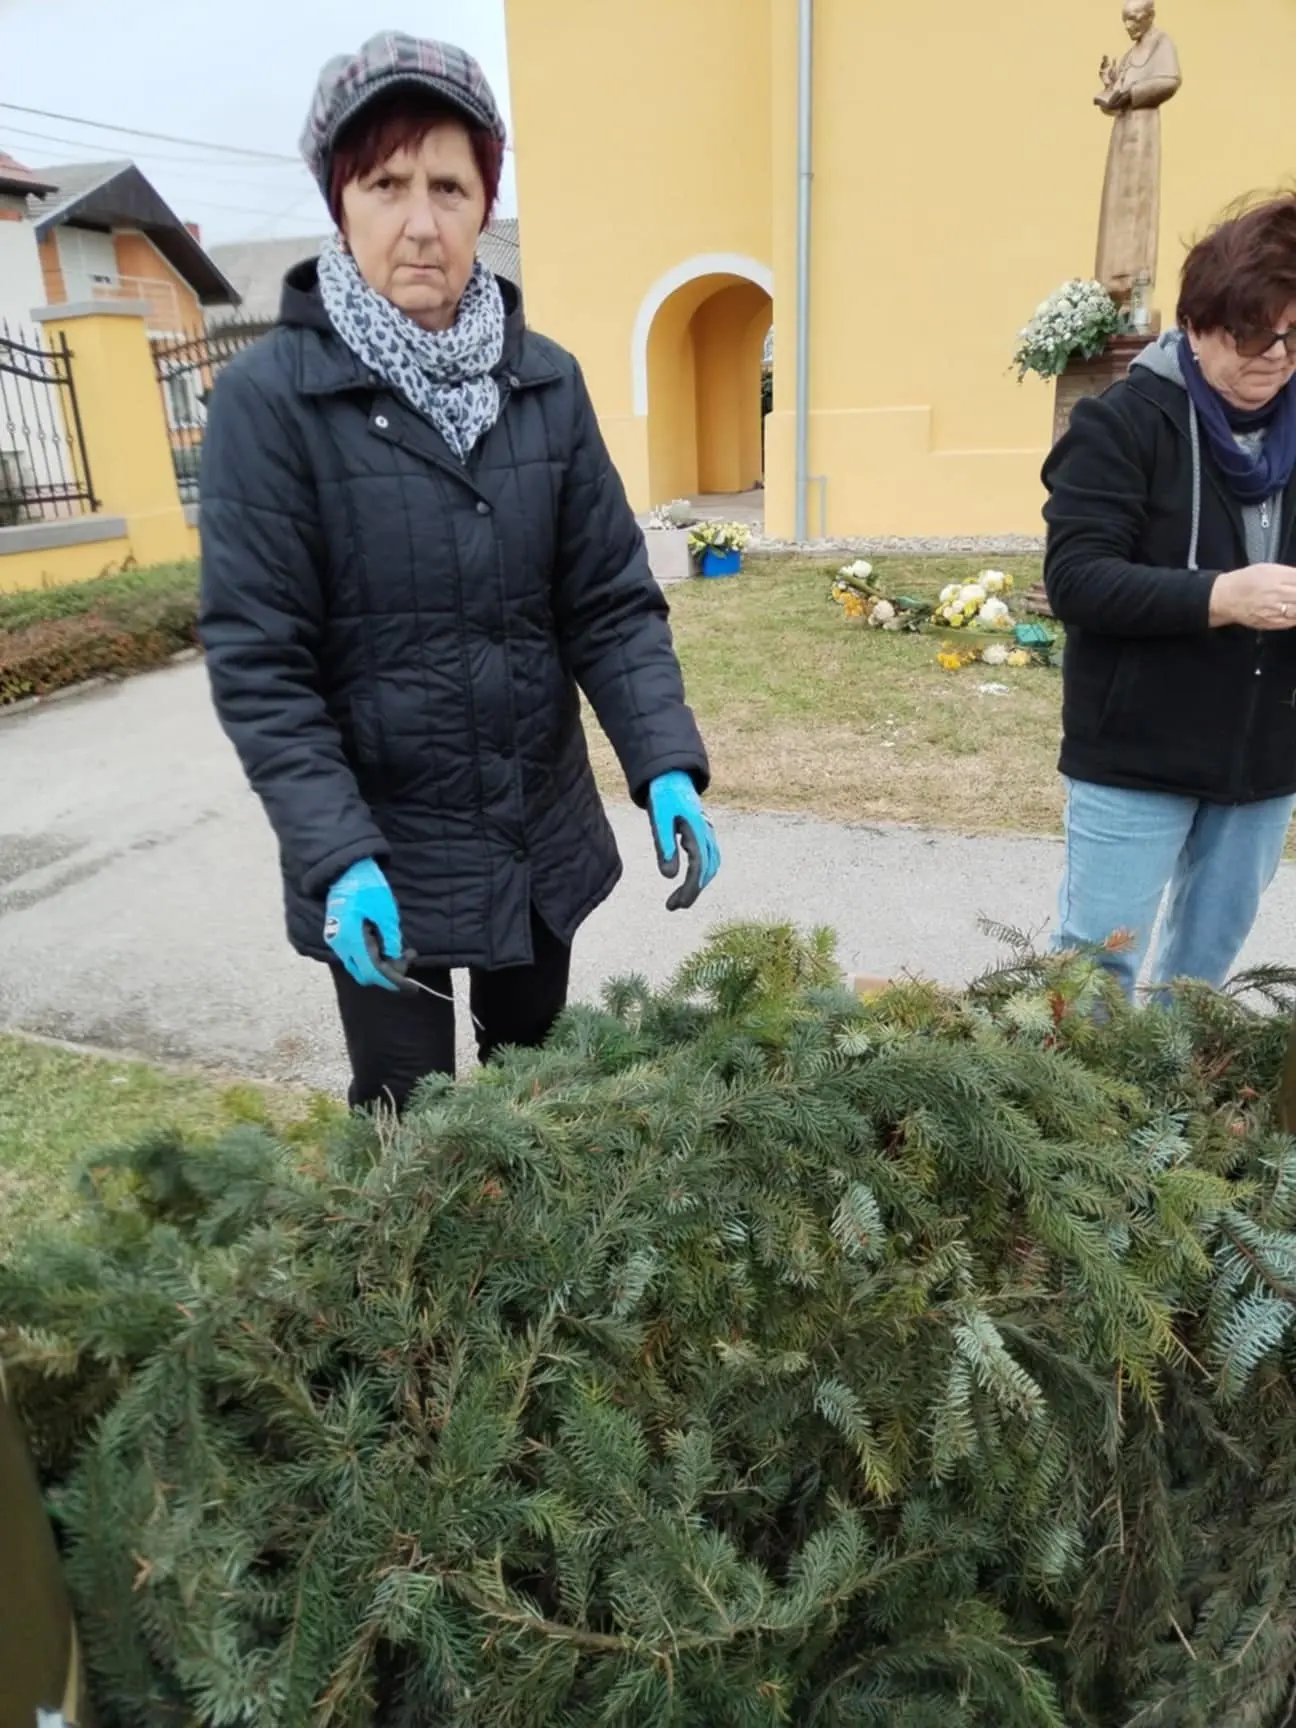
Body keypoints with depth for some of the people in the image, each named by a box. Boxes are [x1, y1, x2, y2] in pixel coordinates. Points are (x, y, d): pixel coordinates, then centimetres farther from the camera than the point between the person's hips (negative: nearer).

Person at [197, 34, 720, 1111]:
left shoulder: (548, 382, 0)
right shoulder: (268, 396, -11)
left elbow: (613, 602, -2)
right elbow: (256, 659, -13)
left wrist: (668, 766, -16)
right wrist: (337, 855, -22)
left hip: (545, 834, 4)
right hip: (381, 854, -3)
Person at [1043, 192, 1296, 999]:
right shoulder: (1123, 424, -10)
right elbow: (1075, 579, -19)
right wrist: (1218, 597, -30)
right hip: (1138, 754, -5)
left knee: (1210, 957, 18)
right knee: (1098, 965, 4)